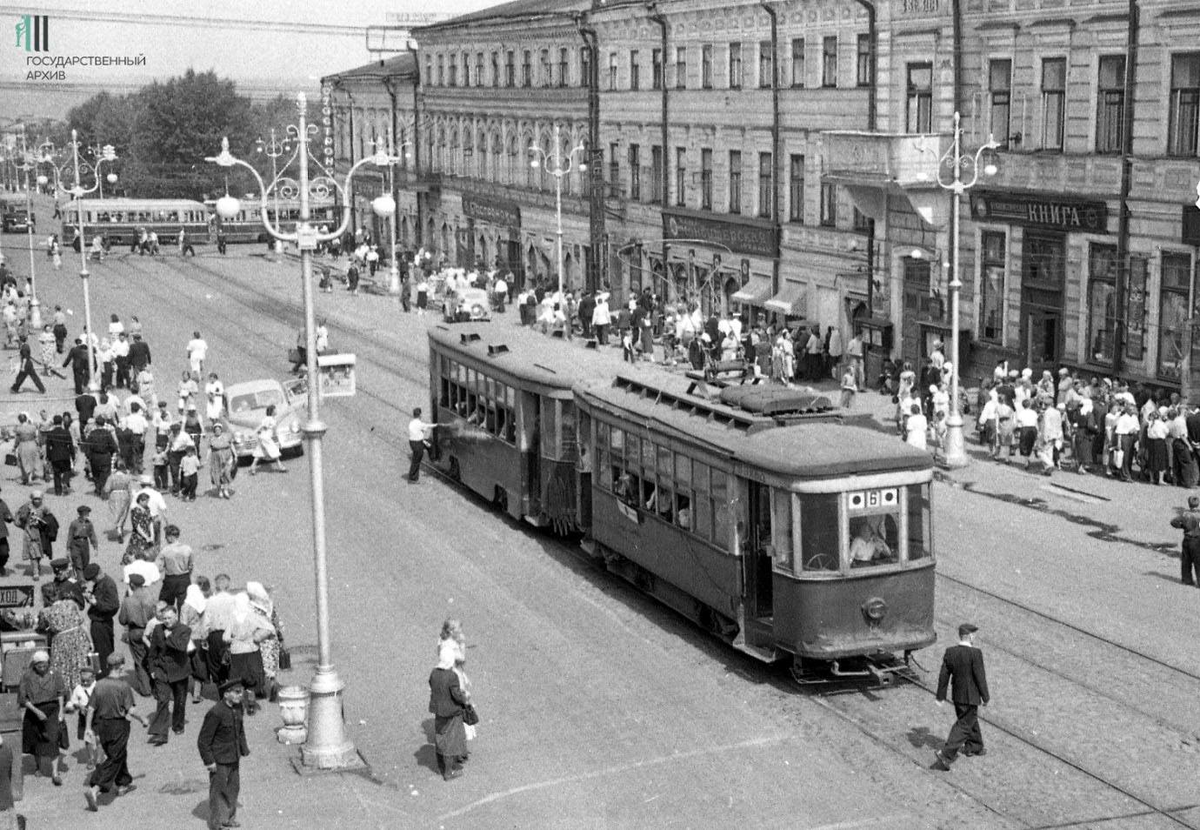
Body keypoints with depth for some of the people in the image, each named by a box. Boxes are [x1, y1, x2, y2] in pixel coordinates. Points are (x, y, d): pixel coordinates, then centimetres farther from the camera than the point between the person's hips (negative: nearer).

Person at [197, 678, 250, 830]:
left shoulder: (238, 707, -1)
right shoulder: (215, 713, -25)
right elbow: (203, 741, -20)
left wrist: (244, 749, 14)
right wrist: (209, 761, -18)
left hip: (234, 758, 8)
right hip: (219, 761, -8)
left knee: (233, 788, 19)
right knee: (218, 791, 6)